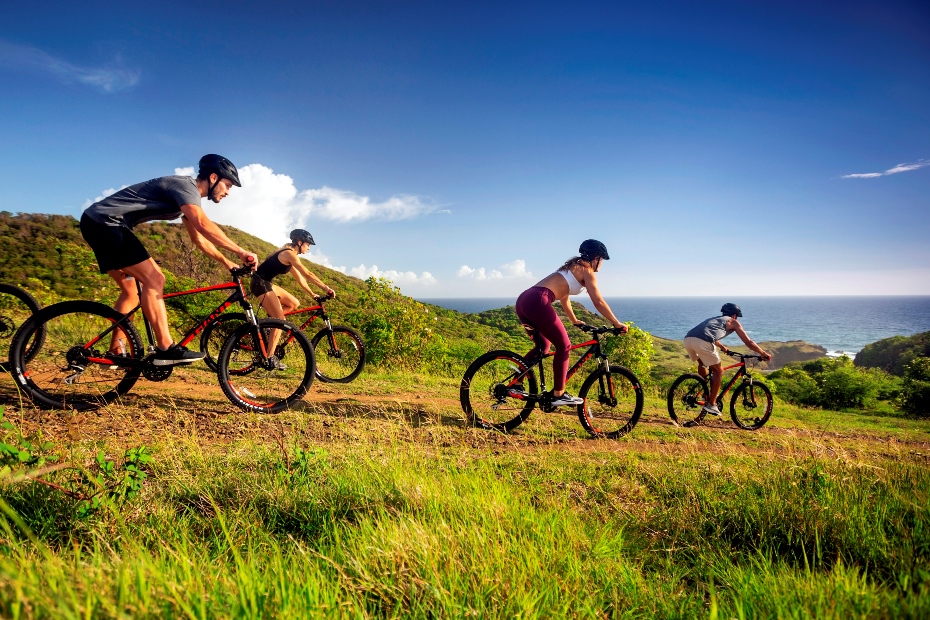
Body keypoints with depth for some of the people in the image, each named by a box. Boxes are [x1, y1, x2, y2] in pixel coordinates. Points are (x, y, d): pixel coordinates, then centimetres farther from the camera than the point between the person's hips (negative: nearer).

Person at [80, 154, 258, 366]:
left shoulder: (188, 194, 16)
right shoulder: (186, 186, -15)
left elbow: (199, 239, 21)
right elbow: (203, 225, -32)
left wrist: (227, 262, 15)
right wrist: (240, 251, -31)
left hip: (98, 223, 11)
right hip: (104, 222, -11)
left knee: (131, 290, 14)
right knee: (154, 279, -18)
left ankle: (115, 352, 18)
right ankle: (166, 349, -21)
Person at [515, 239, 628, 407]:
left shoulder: (572, 267, 32)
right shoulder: (587, 270, 7)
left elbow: (564, 298, 42)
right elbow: (598, 302, 0)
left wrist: (574, 321, 54)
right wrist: (617, 324, 8)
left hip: (523, 299, 9)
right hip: (537, 302, -9)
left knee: (543, 346, 24)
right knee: (564, 345, 3)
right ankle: (558, 395, 7)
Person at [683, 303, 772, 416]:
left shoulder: (714, 319, 40)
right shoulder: (733, 322, 23)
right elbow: (748, 342, 25)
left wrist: (722, 347, 71)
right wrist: (763, 354, 37)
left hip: (688, 339, 7)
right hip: (702, 343, -7)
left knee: (702, 363, 34)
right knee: (718, 370, 12)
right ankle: (711, 404, 10)